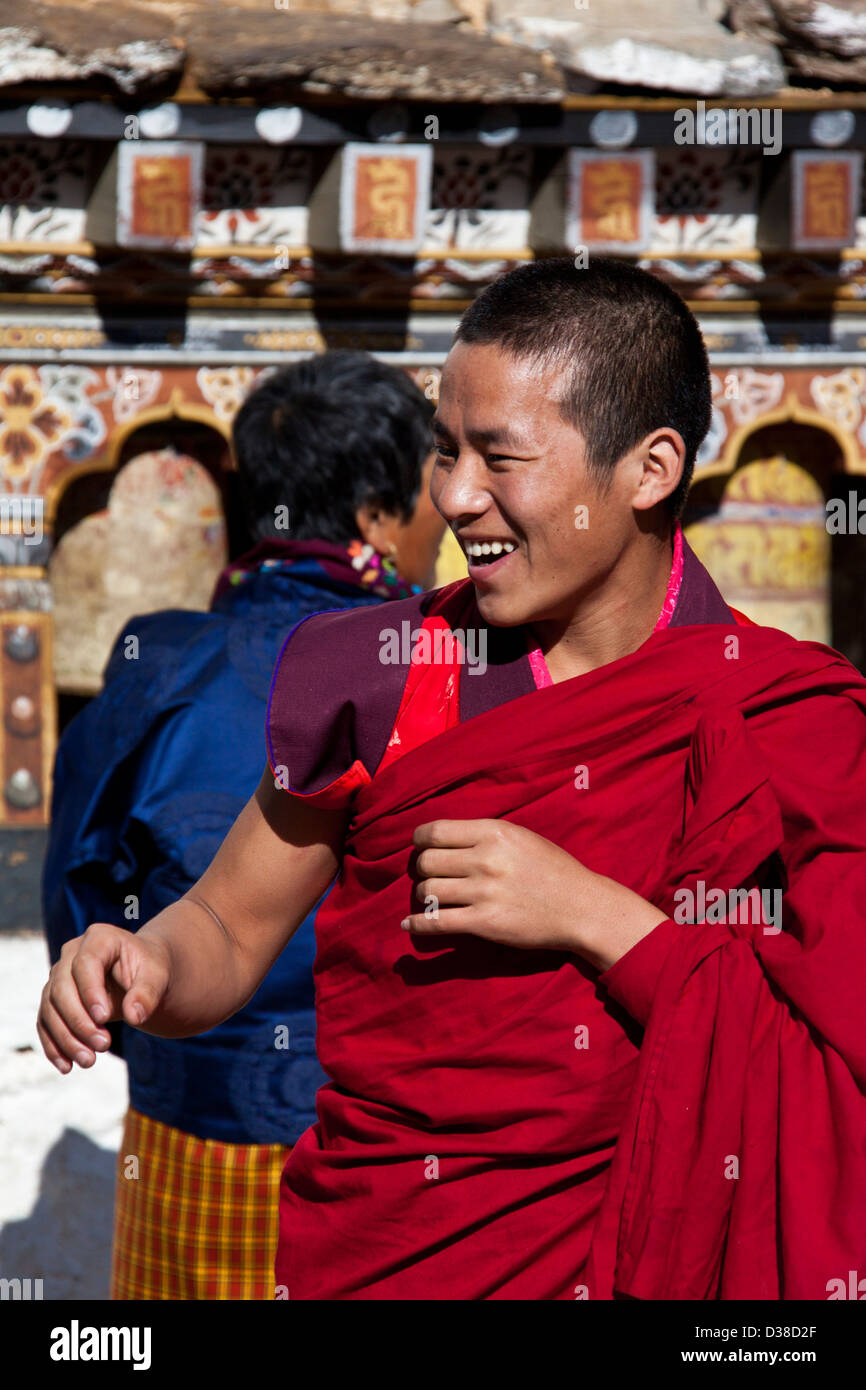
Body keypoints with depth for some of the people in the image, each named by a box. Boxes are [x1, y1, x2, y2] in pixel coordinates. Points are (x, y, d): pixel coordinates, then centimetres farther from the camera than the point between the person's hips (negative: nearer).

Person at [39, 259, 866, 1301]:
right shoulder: (379, 680, 3)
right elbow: (228, 932, 12)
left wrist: (593, 916, -13)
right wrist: (148, 966, -11)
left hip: (657, 1252, -1)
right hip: (376, 1257, 2)